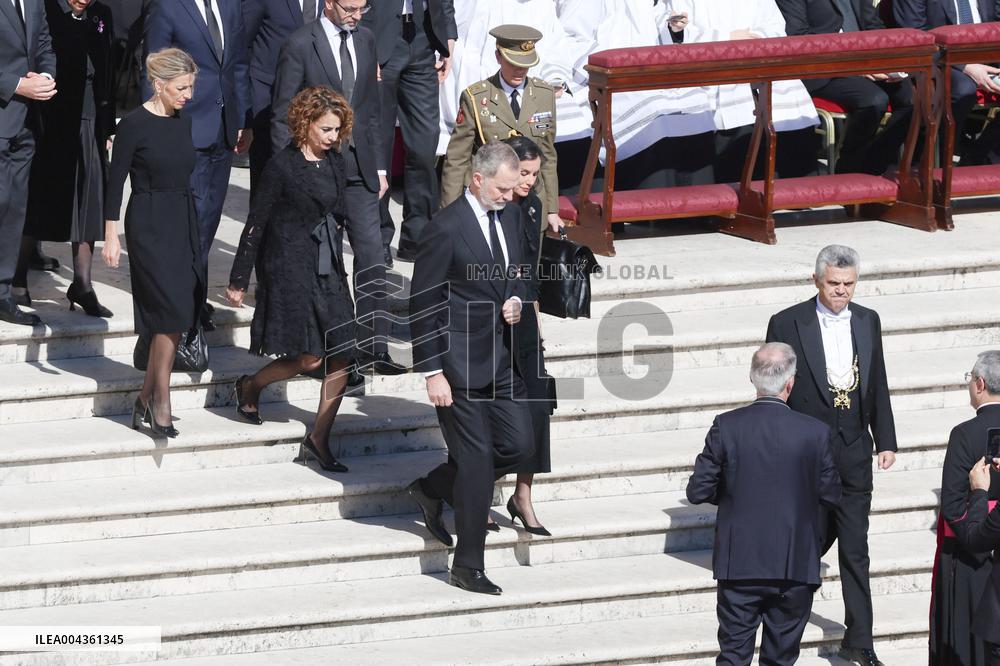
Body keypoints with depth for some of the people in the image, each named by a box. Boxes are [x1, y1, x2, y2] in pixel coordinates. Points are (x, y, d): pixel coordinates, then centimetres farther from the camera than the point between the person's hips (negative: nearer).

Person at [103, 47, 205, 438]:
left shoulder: (183, 122, 10)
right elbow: (116, 183, -9)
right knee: (172, 312, -11)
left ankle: (146, 400, 15)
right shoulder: (135, 125, -11)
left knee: (180, 314, 5)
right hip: (149, 226, -7)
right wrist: (111, 236, -10)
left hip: (183, 223, 7)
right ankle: (161, 405, -2)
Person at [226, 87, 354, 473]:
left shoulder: (335, 162, 8)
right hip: (290, 270, -7)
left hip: (328, 271, 7)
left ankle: (319, 440, 8)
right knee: (309, 357, -9)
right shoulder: (283, 167, -11)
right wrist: (238, 279, -6)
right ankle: (249, 387, 18)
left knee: (341, 356, 0)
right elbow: (256, 224, -8)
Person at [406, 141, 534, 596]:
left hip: (501, 361, 7)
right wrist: (432, 373, -16)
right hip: (459, 363, -7)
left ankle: (433, 490, 29)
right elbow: (422, 305, -14)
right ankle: (468, 566, 8)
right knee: (476, 460, -3)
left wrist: (515, 299, -2)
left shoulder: (510, 217, 6)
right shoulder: (446, 229, -17)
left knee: (517, 446, 7)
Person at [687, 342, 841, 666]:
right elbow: (831, 496, 0)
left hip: (739, 563, 0)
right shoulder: (815, 432, -10)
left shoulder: (727, 427, -9)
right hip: (795, 566, 0)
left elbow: (697, 491, -6)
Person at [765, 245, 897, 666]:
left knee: (854, 548, 2)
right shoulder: (787, 324, -7)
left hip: (853, 453, 3)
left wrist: (886, 441, 8)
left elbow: (878, 387, 12)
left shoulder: (868, 322, 7)